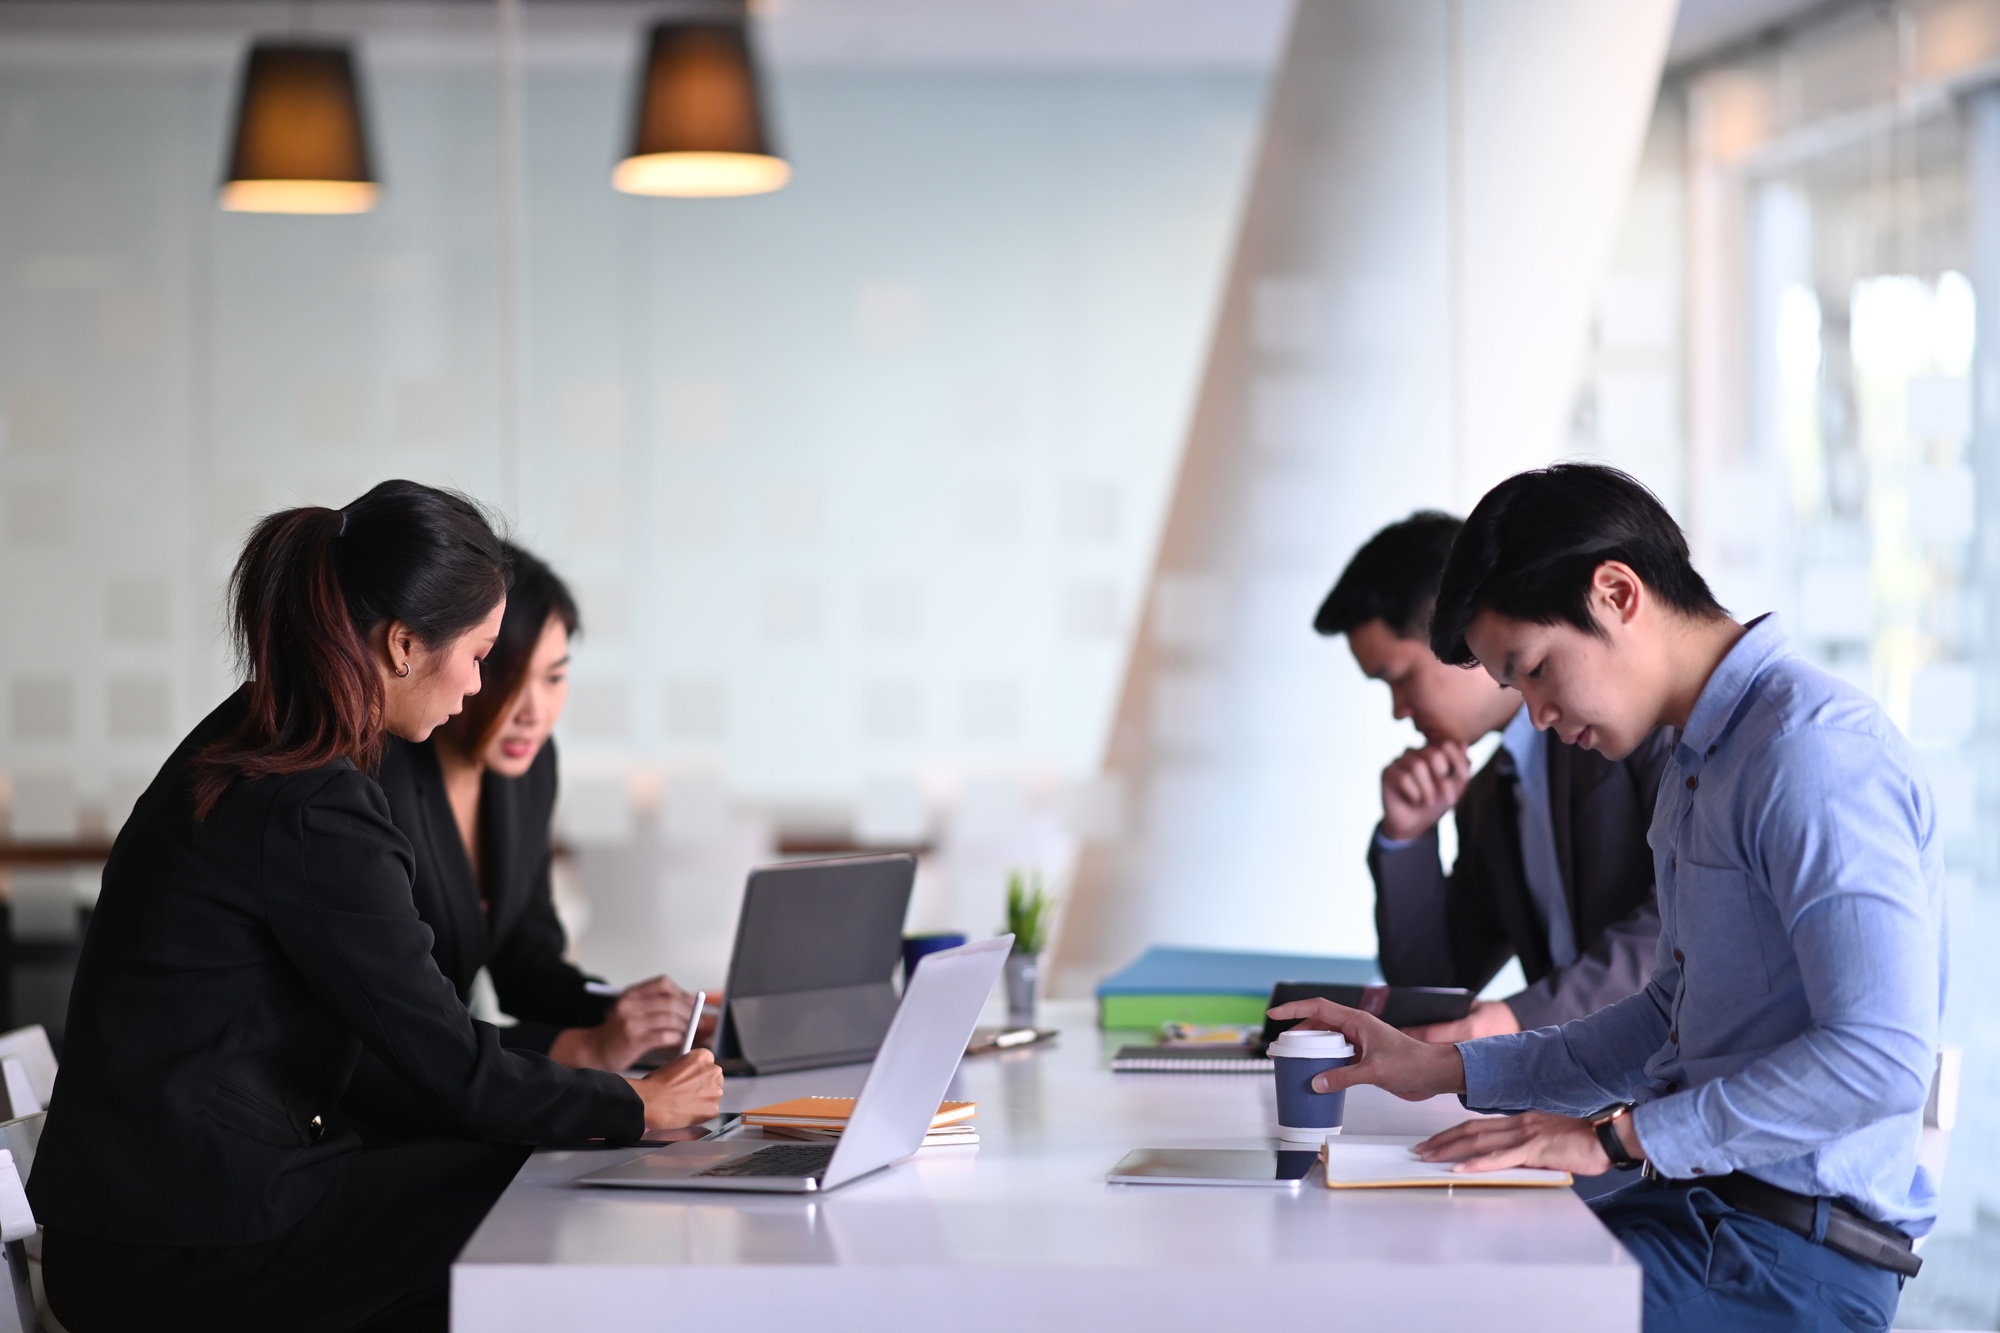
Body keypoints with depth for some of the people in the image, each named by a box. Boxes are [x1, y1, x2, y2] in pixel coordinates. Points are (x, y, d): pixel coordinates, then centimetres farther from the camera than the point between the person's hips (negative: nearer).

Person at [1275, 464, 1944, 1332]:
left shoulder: (1814, 749, -16)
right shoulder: (1700, 763, 17)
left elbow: (1880, 1060, -24)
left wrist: (1615, 1135, -19)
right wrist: (1447, 1069, 18)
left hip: (1793, 1259, -10)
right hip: (1699, 1205, 10)